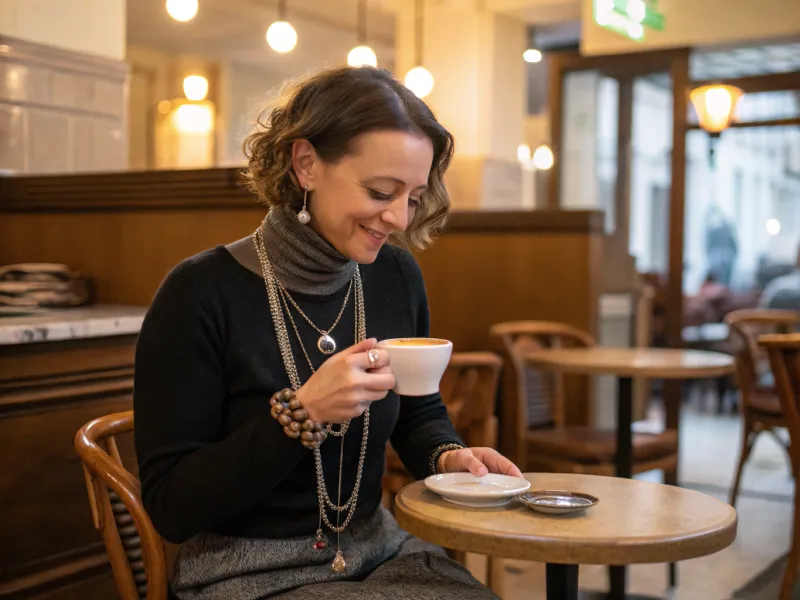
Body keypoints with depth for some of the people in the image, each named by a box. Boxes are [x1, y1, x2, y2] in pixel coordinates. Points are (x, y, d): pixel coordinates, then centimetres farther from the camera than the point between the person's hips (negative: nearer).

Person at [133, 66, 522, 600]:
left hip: (379, 551, 6)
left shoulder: (397, 277, -2)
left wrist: (448, 455, -8)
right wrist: (301, 412, -28)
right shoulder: (204, 293, -17)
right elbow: (171, 505, -17)